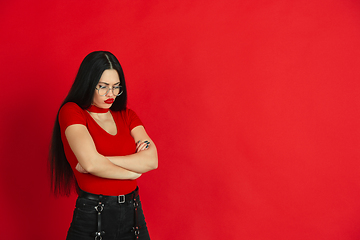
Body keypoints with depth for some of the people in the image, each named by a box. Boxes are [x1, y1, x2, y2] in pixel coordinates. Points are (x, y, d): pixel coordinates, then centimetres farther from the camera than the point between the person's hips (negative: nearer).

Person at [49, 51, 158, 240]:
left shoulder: (126, 115, 7)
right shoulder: (72, 112, -7)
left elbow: (152, 160, -8)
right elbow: (90, 163, -21)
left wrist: (99, 161, -15)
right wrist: (132, 171, -7)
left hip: (133, 215, 4)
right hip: (92, 218, -4)